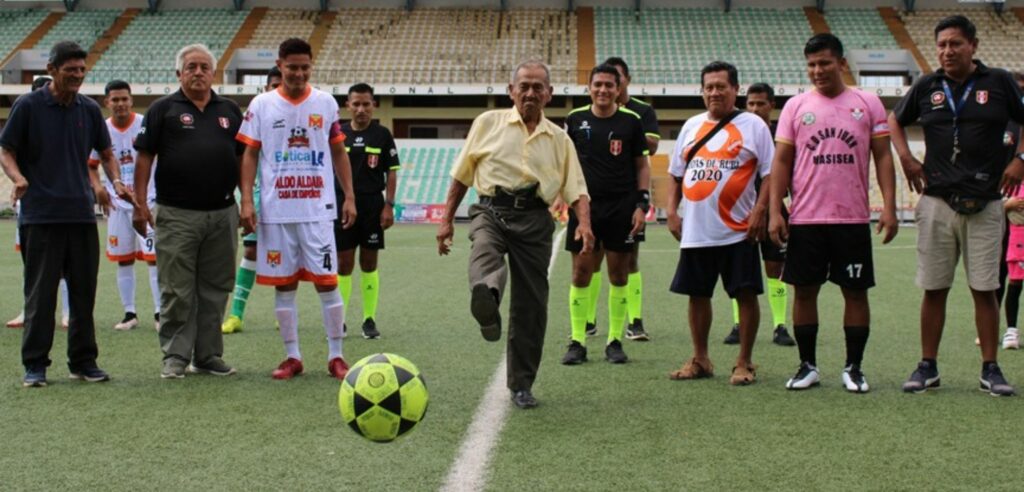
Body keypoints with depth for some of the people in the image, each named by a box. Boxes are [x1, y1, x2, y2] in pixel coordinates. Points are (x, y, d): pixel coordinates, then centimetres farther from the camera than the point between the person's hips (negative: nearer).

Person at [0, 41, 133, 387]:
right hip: (40, 215, -4)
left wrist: (116, 182, 0)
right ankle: (35, 365, 7)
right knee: (40, 294, 0)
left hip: (82, 214, 4)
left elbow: (105, 152, 18)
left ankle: (83, 361, 17)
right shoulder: (28, 106, -2)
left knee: (84, 292, 8)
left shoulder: (90, 110, 9)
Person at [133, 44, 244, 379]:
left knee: (215, 289, 8)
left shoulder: (229, 111, 13)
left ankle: (208, 356, 17)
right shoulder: (163, 109, 3)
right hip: (176, 215, -3)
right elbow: (144, 157, 0)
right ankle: (175, 357, 8)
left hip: (222, 214, 4)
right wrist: (140, 203, -8)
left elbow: (243, 158, 17)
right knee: (177, 291, 0)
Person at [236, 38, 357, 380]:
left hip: (318, 210, 0)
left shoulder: (326, 103, 6)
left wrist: (349, 196, 4)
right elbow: (250, 154, 5)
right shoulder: (262, 105, 3)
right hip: (275, 211, 0)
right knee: (283, 284, 5)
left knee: (326, 281, -2)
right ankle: (292, 357, 14)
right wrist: (246, 200, -4)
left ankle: (336, 356, 6)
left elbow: (338, 152, 11)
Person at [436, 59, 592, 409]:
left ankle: (521, 385, 11)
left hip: (534, 218, 1)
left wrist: (584, 223, -10)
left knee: (531, 306, -1)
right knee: (485, 249, -37)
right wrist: (447, 219, 8)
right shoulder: (488, 123, 12)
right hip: (491, 210, -1)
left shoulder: (559, 139, 15)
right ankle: (486, 298, -69)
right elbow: (461, 175, 14)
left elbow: (576, 189, 9)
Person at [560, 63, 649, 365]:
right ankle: (577, 342, 8)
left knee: (619, 276, 3)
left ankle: (615, 341, 13)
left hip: (622, 207, 0)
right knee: (581, 274, 1)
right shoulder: (575, 119, 4)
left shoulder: (631, 121, 2)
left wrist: (642, 204, -2)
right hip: (585, 206, 1)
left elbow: (642, 165, 6)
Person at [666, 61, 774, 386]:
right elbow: (676, 174, 18)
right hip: (695, 232, 4)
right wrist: (671, 211, 7)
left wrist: (759, 211, -15)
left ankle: (744, 363, 9)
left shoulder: (753, 126, -1)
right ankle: (700, 360, 22)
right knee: (697, 295, 10)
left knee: (746, 294, -1)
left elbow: (771, 173, -5)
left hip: (738, 231, -4)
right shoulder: (691, 127, 13)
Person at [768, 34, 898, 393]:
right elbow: (781, 162, 5)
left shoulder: (868, 104, 4)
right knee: (804, 290, 5)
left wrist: (889, 207, -6)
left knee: (855, 292, 3)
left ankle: (853, 368, 14)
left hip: (853, 218, -1)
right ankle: (807, 366, 16)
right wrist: (775, 211, -4)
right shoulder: (795, 106, 6)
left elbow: (882, 157, 3)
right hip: (805, 218, 1)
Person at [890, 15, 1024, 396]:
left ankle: (990, 369, 9)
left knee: (985, 288, 1)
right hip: (936, 202, 2)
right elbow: (894, 120, 22)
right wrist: (906, 157, 8)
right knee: (933, 288, 5)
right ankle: (927, 366, 12)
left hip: (984, 204, -1)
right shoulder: (927, 87, 7)